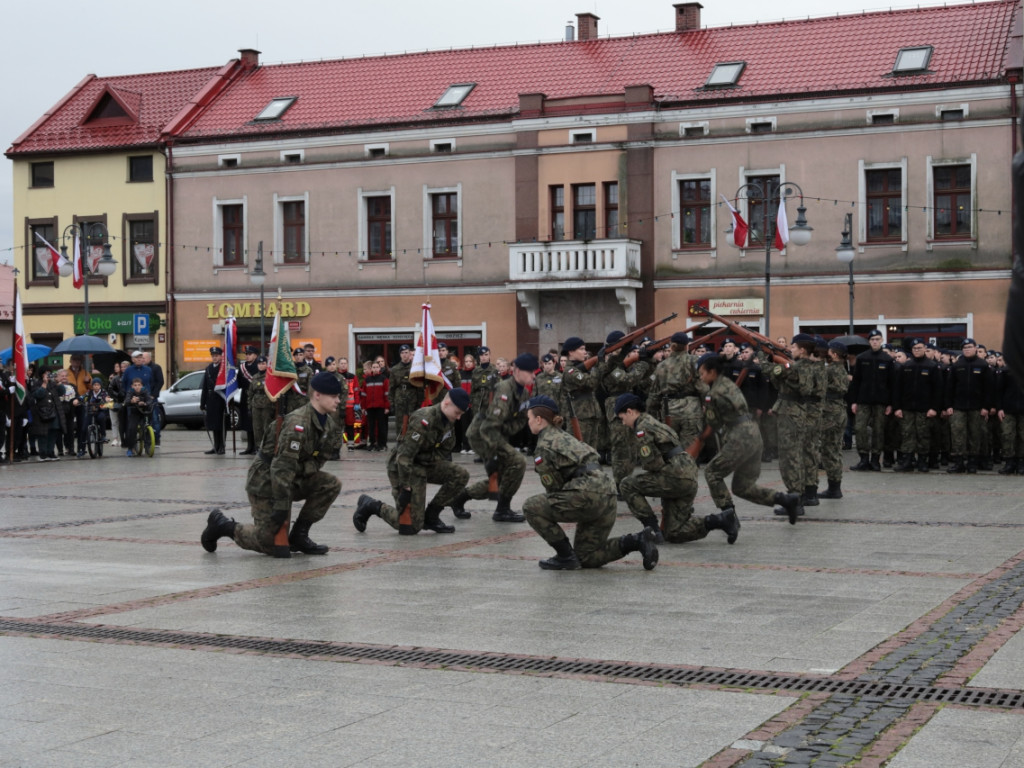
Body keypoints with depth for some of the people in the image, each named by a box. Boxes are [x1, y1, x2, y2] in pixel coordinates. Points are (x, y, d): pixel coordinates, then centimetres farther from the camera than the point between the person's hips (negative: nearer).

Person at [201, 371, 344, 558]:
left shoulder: (327, 424, 1)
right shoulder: (298, 423, -27)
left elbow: (315, 462, 11)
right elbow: (283, 465, -29)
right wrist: (282, 505, -29)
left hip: (293, 478, 8)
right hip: (266, 481, -8)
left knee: (332, 484, -11)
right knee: (270, 543, -5)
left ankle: (299, 535, -1)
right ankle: (222, 525, 17)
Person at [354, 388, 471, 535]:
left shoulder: (448, 421, 1)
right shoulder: (423, 420, -26)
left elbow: (445, 452, 14)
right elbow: (404, 455, -28)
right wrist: (406, 488, -26)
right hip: (405, 468, -8)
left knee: (461, 475, -12)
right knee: (411, 526, -10)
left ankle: (431, 516, 3)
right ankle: (371, 506, 11)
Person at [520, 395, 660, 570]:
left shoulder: (545, 444, -3)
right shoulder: (563, 436, 26)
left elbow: (553, 486, -2)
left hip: (588, 494, -9)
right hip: (607, 493, 10)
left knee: (531, 507, 5)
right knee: (586, 558, 18)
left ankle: (566, 556, 2)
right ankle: (639, 541, 3)